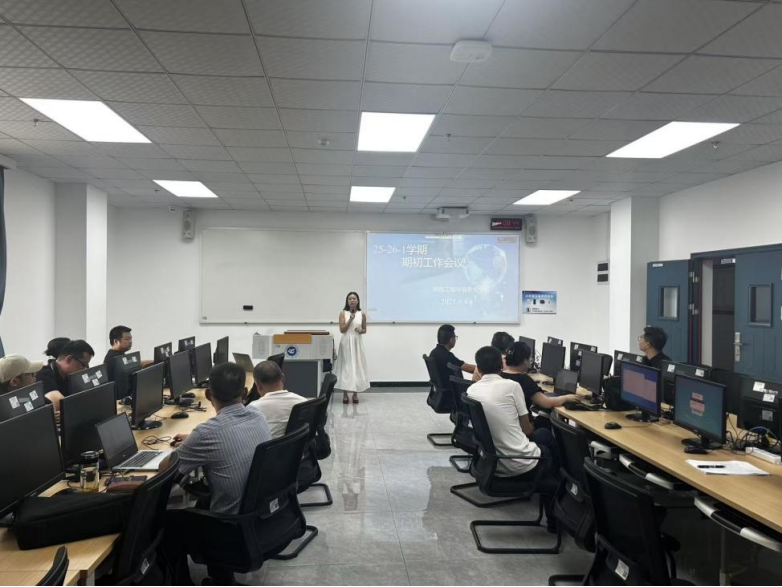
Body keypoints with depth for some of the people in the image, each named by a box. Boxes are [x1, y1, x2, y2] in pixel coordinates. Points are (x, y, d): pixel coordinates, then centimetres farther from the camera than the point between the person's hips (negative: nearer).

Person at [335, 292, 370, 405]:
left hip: (357, 343, 1)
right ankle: (345, 394, 8)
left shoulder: (362, 314, 3)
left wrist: (361, 330, -11)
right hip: (346, 343, -1)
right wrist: (350, 319, -17)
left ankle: (355, 394, 12)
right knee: (346, 367, 0)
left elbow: (365, 330, 11)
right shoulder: (343, 313, -1)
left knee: (357, 366, 3)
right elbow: (342, 330, -8)